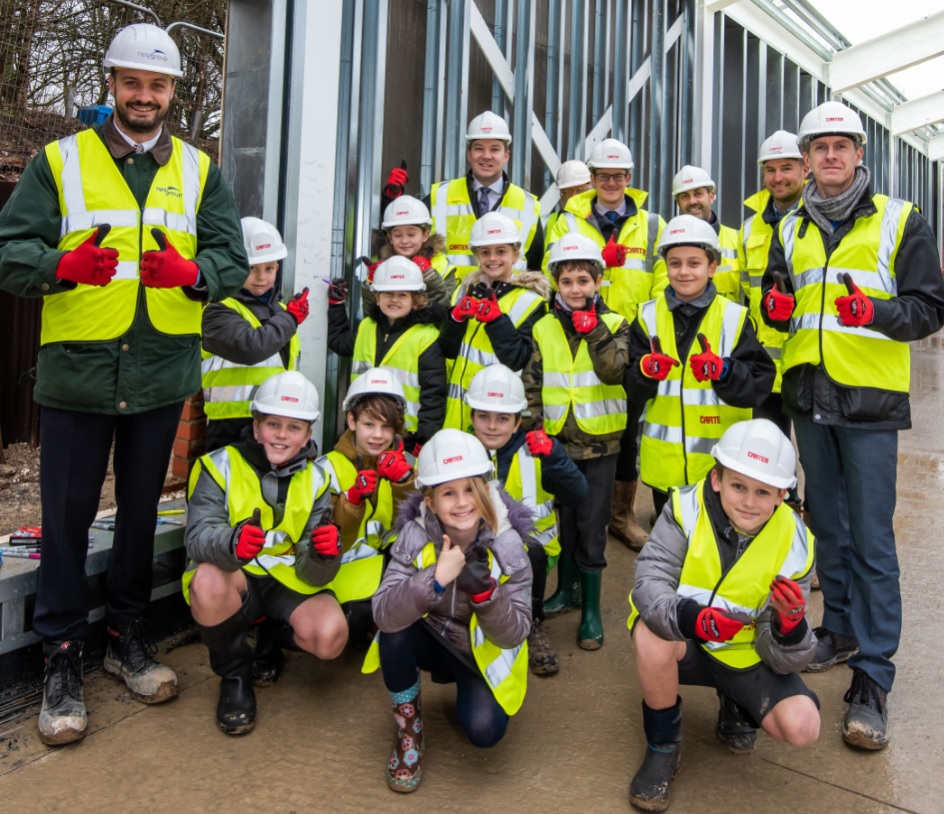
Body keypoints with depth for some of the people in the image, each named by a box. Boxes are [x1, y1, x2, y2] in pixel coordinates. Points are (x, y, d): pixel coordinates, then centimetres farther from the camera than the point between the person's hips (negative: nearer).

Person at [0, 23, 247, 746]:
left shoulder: (200, 171, 10)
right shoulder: (60, 161, 4)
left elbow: (232, 262, 2)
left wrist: (189, 271, -19)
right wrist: (64, 265, -24)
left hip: (161, 371, 2)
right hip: (76, 369, -2)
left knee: (141, 510, 14)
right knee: (67, 518, 4)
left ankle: (127, 634, 32)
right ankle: (63, 658, 19)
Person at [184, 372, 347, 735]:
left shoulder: (314, 480, 1)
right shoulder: (220, 466, -6)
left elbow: (313, 575, -8)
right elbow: (197, 535, -23)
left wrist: (324, 556, -34)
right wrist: (231, 542, -47)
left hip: (290, 584, 2)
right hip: (237, 582, -1)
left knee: (331, 636, -26)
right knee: (209, 579, -36)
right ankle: (235, 674, -7)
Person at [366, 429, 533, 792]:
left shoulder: (506, 544, -22)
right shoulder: (414, 536, -22)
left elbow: (515, 634, -21)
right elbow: (383, 613, -33)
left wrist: (484, 592, -39)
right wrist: (436, 578, -47)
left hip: (485, 652, 0)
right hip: (432, 640, 1)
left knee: (484, 731, -24)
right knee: (395, 630, -31)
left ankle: (466, 690, 14)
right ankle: (408, 727, -5)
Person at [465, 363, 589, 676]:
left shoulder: (536, 449, -7)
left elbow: (578, 497, -16)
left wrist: (554, 458, -28)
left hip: (531, 549, -1)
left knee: (527, 552, -33)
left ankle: (533, 627, -6)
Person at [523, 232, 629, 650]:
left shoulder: (613, 324, -3)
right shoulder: (544, 329, 3)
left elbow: (614, 370, -20)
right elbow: (531, 385, 4)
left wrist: (592, 327, -22)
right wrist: (533, 427, -6)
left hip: (599, 442, -3)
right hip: (557, 441, 3)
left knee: (591, 525, 0)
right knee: (561, 518, 15)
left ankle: (591, 609, 13)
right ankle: (567, 588, 35)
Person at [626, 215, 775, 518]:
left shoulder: (734, 317, -2)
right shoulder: (648, 316, 3)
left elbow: (759, 383, -9)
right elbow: (632, 389, -2)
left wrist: (724, 370, -27)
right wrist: (646, 370, -23)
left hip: (720, 462, -2)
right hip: (664, 461, 2)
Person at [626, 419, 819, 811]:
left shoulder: (794, 544, -15)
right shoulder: (687, 507, -21)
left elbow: (783, 660, -15)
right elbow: (649, 579, -31)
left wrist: (790, 624, -39)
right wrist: (690, 618, -51)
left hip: (748, 655, 2)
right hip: (685, 644, -1)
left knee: (802, 727, -20)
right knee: (652, 633, -35)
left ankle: (736, 707, 18)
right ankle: (662, 748, -7)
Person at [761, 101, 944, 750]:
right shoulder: (792, 228, 13)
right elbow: (776, 299, 21)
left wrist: (875, 312, -22)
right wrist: (777, 306, -3)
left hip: (870, 400, -4)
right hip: (809, 394, 5)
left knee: (871, 538, -5)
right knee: (827, 522, 14)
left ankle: (873, 678, 1)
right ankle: (842, 631, 30)